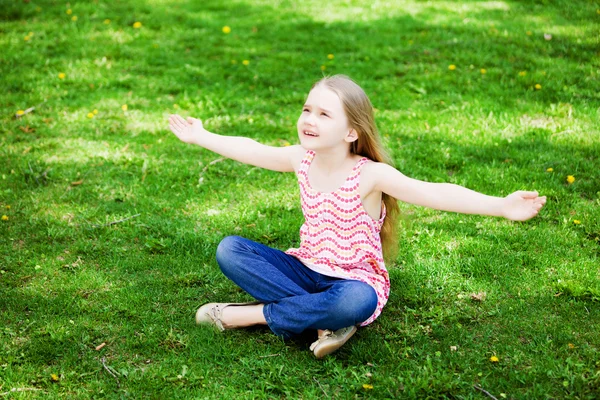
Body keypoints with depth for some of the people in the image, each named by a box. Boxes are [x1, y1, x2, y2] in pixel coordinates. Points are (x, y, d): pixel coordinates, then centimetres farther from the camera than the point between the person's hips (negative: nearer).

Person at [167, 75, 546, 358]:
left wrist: (501, 205, -43)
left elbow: (434, 193, -31)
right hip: (306, 270, 5)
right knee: (230, 250, -14)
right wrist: (201, 136, 24)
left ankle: (256, 314, -21)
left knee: (355, 302, -42)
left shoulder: (370, 175, -19)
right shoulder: (302, 159, -3)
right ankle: (322, 320, -23)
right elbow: (251, 150, 14)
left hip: (354, 279, -5)